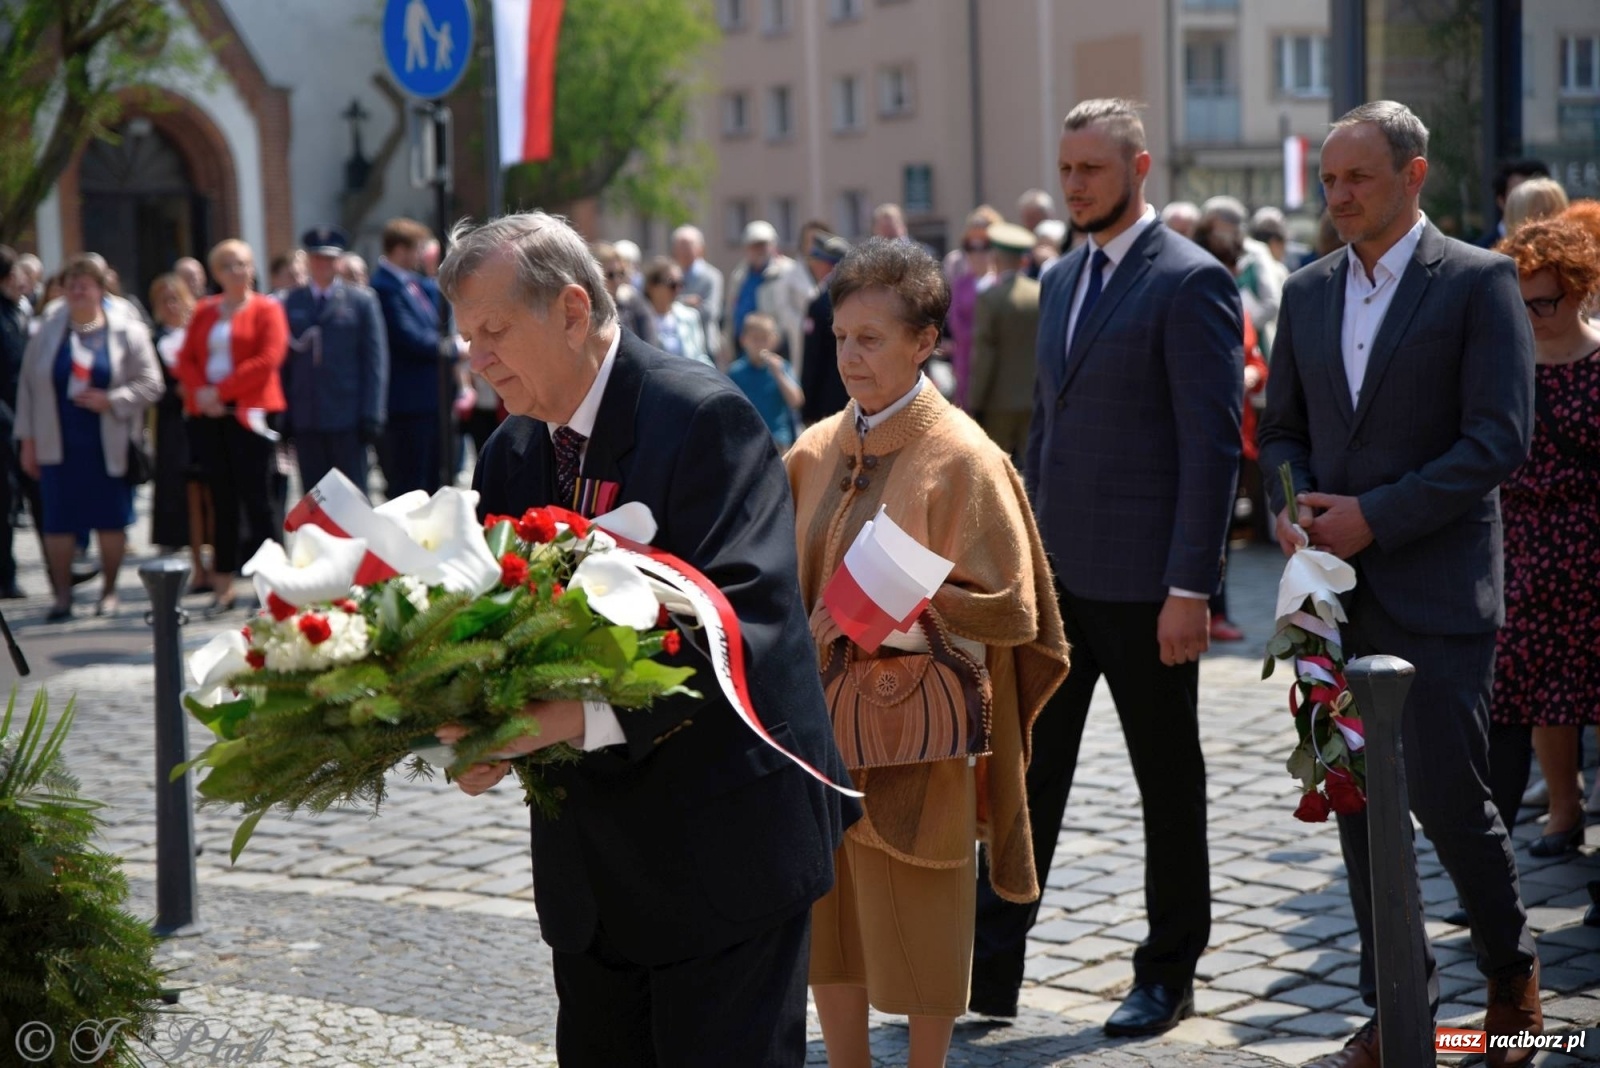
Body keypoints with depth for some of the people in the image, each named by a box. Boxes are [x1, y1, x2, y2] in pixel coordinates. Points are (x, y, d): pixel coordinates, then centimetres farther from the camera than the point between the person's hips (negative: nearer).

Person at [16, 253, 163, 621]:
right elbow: (28, 386, 6)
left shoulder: (126, 331, -2)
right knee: (58, 522, 1)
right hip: (58, 445, 1)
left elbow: (150, 383, -3)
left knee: (111, 521, 5)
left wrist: (110, 400, -16)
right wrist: (27, 440, 3)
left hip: (109, 445, -1)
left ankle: (109, 591, 21)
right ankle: (62, 595, 10)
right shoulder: (48, 331, 4)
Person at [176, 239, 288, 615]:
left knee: (256, 498, -6)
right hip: (208, 415, 5)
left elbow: (268, 361, -10)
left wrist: (220, 391, -12)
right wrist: (200, 393, -8)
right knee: (222, 499, 7)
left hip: (248, 413, -4)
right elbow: (185, 359, 11)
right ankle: (222, 586, 10)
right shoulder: (204, 312, 16)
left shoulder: (267, 309, 1)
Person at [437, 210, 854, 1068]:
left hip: (720, 840, -7)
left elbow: (742, 619, -25)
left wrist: (582, 716, -34)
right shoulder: (512, 454, 10)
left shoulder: (702, 416, -14)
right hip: (590, 861, 7)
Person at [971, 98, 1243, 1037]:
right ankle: (990, 969, 15)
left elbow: (1214, 444, -15)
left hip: (1144, 583, -7)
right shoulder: (1063, 280, 13)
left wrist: (1190, 588, -19)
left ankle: (1169, 975, 21)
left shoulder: (1191, 282, -11)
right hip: (1058, 573, 7)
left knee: (1168, 779, 7)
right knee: (1029, 769, 8)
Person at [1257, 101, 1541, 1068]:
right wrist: (1290, 506, -3)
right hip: (1337, 589, 5)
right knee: (1357, 800, 7)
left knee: (1448, 798, -5)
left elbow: (1501, 439, -12)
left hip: (1436, 590, -5)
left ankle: (1513, 973, 21)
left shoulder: (1478, 282, -5)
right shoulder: (1309, 291, 13)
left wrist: (1374, 515, -15)